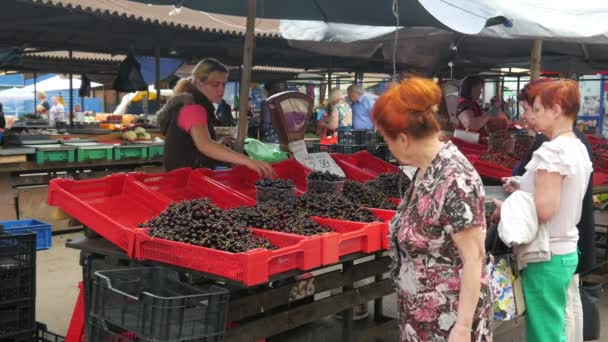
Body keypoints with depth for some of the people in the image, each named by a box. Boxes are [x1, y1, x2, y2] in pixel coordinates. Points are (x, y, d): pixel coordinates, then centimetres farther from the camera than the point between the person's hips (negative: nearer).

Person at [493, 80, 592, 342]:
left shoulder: (551, 151, -20)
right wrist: (523, 187, 12)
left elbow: (544, 209, -26)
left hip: (546, 258, -9)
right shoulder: (579, 149, 8)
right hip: (567, 253, 9)